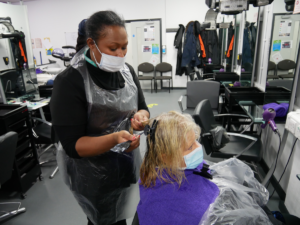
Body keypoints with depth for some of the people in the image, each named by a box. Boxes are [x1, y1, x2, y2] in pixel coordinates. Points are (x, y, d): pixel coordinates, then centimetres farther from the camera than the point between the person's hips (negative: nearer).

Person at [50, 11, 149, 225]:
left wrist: (140, 117, -19)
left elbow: (143, 110, 4)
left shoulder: (127, 71, -3)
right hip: (93, 174, -5)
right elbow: (72, 145, -21)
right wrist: (114, 139, -37)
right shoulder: (70, 81, -21)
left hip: (128, 163, 6)